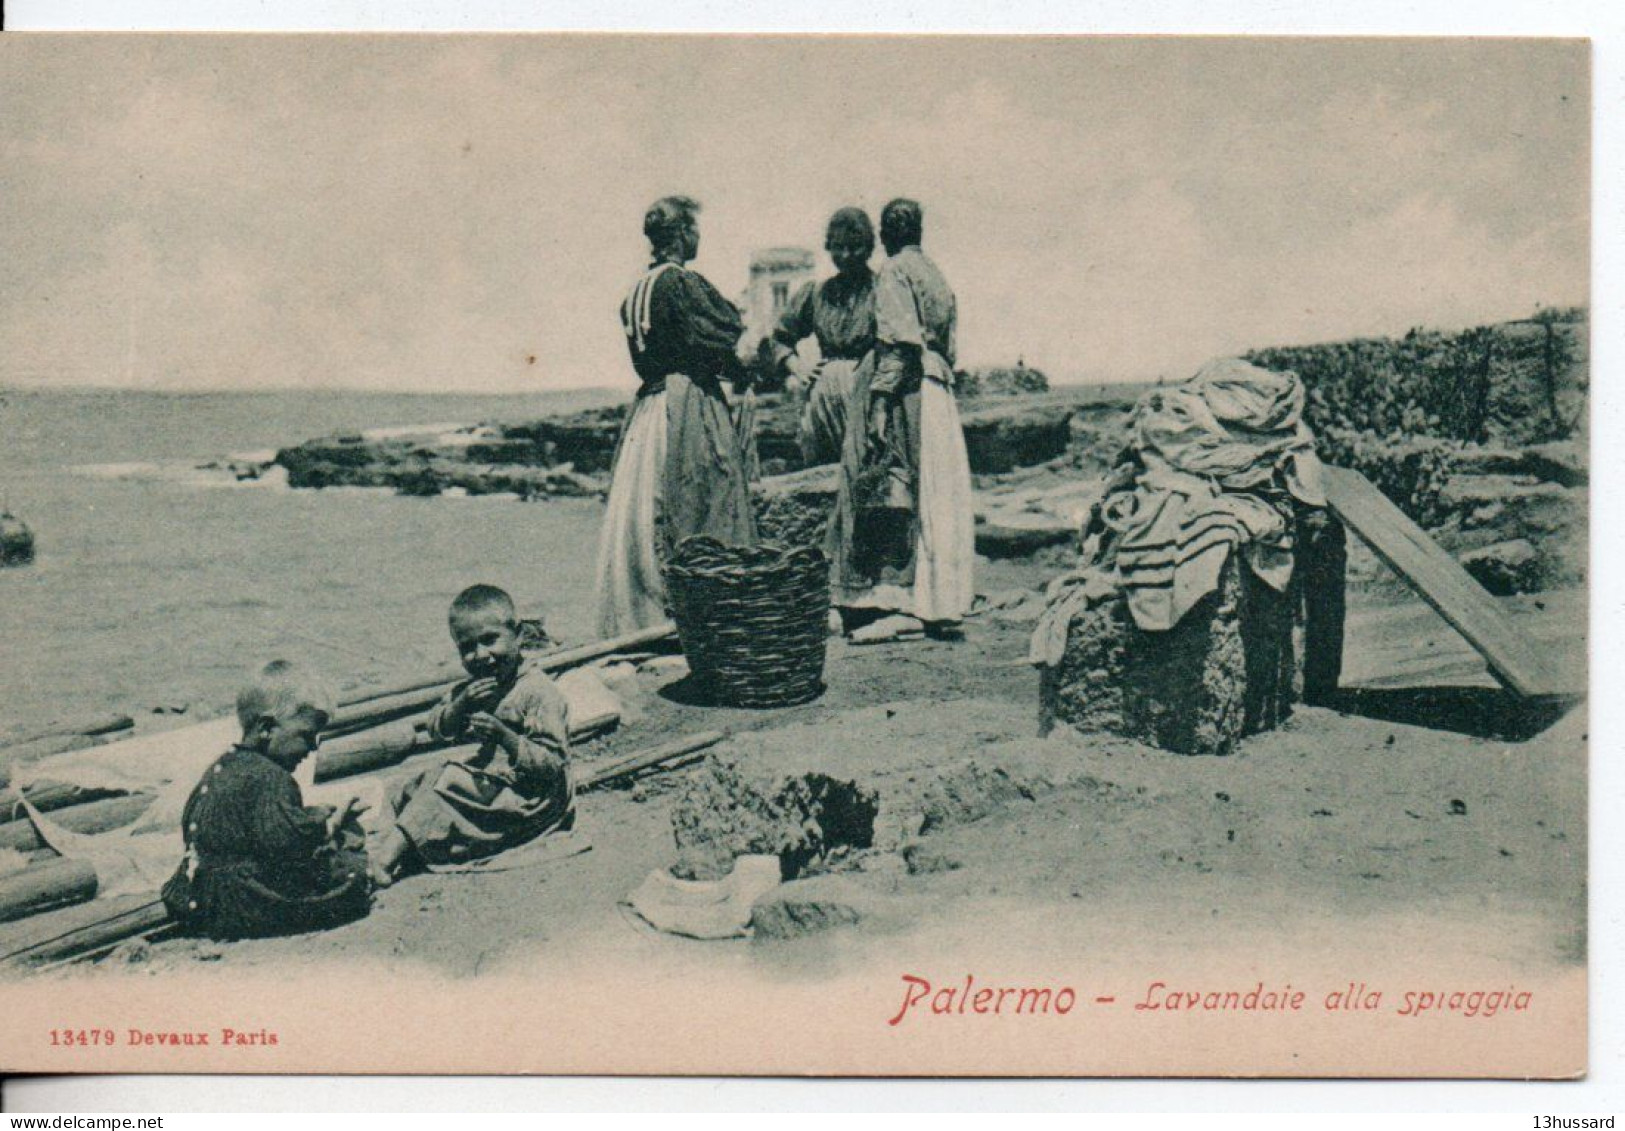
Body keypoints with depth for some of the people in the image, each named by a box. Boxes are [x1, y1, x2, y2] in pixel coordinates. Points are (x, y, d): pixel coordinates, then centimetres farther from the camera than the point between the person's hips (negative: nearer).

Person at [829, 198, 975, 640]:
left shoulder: (894, 271, -6)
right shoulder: (937, 276, 19)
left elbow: (900, 343, -17)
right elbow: (948, 347, 17)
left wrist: (879, 402, -20)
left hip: (904, 395, -8)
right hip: (940, 396, 8)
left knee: (889, 497, -7)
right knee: (937, 498, 7)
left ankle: (900, 606, -11)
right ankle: (940, 605, 9)